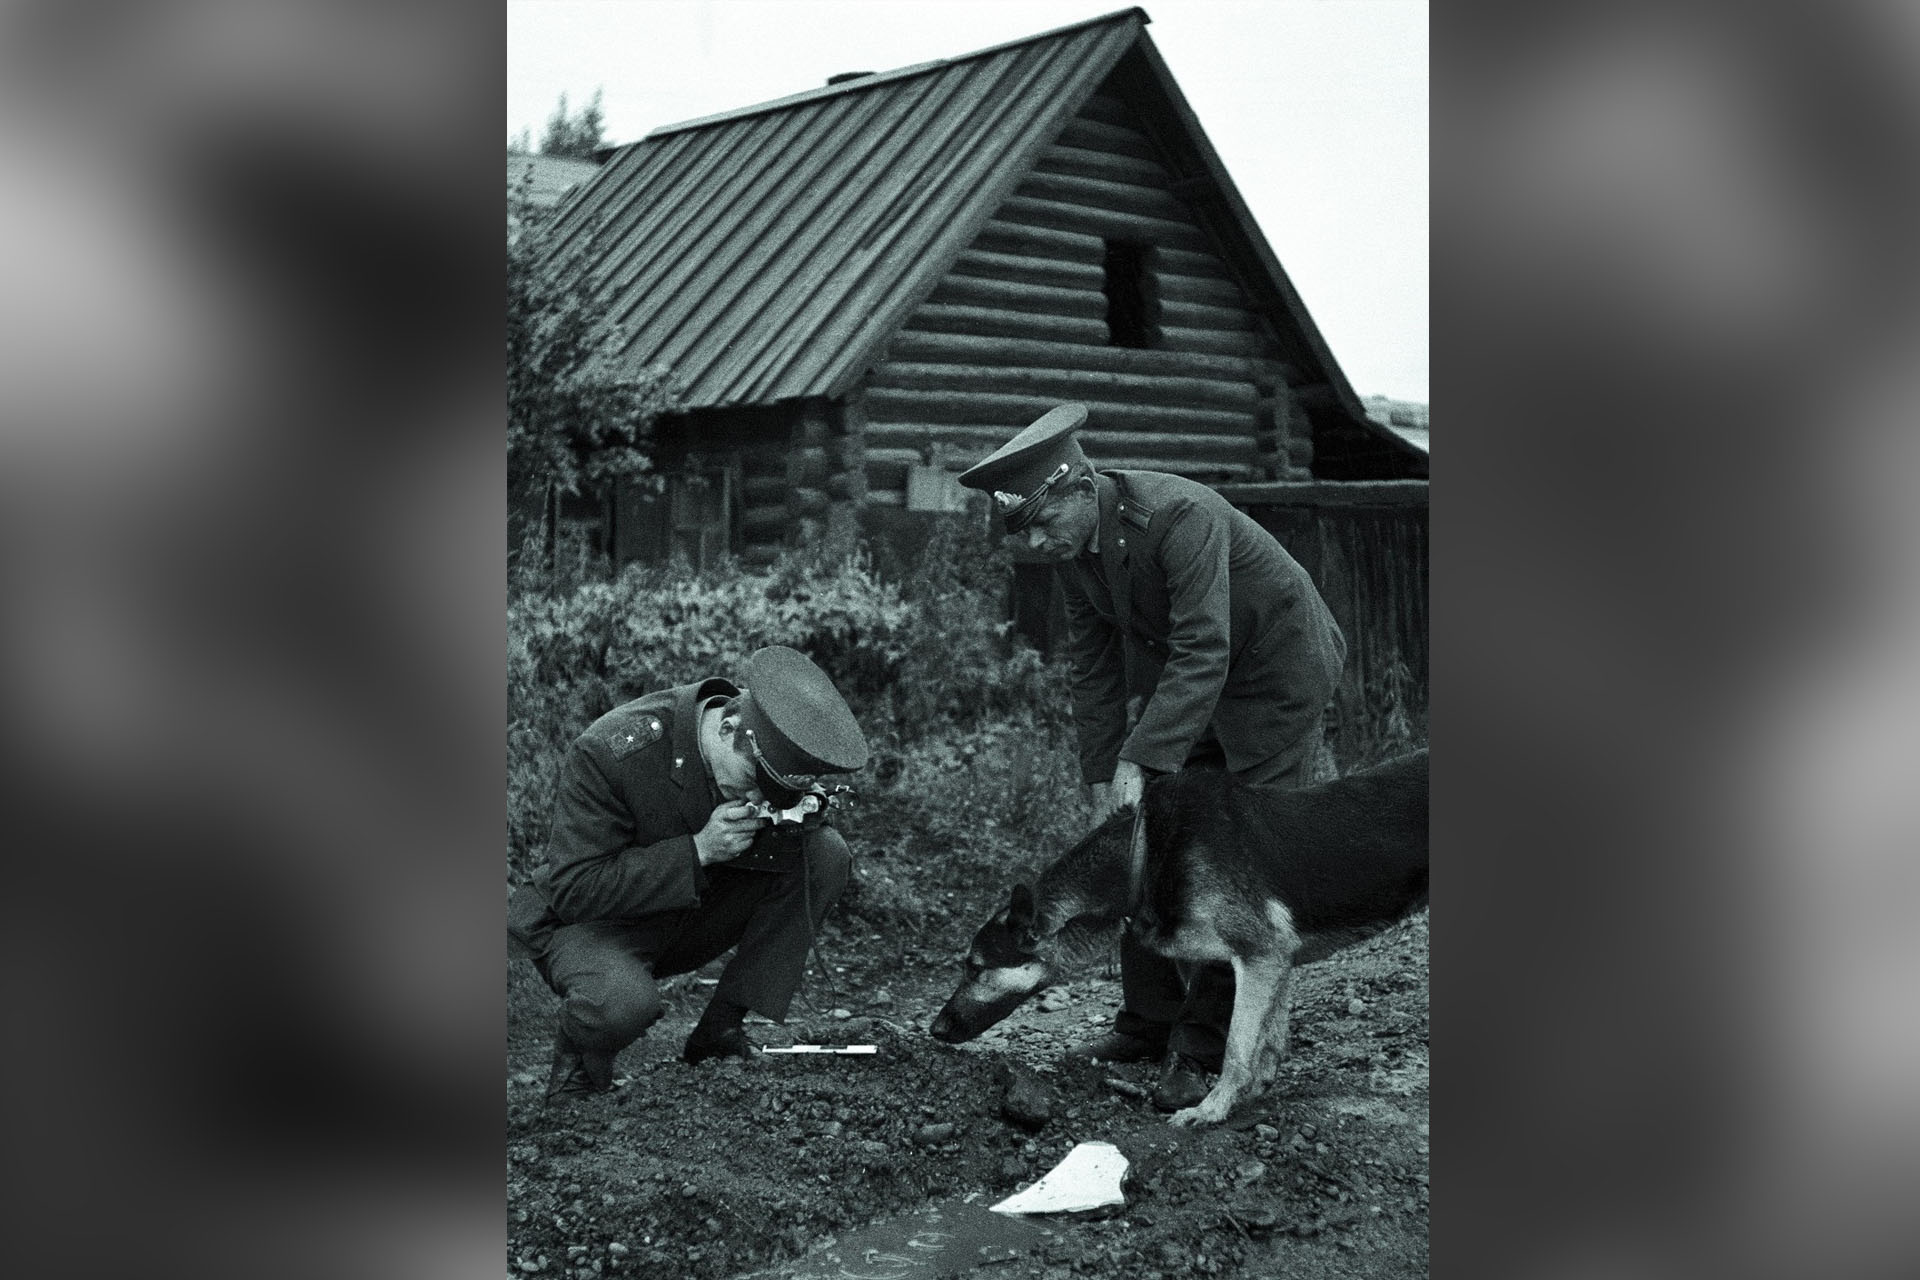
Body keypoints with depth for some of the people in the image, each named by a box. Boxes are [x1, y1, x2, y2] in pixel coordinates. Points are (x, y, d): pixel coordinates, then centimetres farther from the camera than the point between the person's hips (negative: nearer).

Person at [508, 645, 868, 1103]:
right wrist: (698, 850, -35)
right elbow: (572, 891, -29)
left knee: (826, 853, -14)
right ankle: (576, 1053, -1)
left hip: (696, 911, 6)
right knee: (624, 1003, -40)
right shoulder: (608, 752, -31)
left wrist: (802, 817, -29)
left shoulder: (772, 753, -14)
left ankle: (720, 1030, -6)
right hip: (593, 923, -6)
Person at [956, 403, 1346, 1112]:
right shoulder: (1070, 546, -9)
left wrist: (1141, 764, -40)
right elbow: (1093, 667, 0)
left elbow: (1202, 654, -36)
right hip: (1179, 677, 7)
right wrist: (1102, 780, -6)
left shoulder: (1182, 515, -33)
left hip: (1275, 668, -7)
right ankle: (1148, 1025, 12)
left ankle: (1201, 1045, -4)